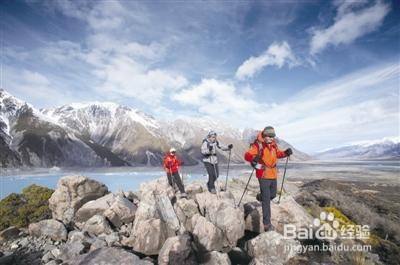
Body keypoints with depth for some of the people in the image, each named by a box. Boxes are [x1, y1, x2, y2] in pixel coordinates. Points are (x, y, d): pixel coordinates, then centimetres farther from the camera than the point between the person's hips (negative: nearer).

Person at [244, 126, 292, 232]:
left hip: (273, 174, 7)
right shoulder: (258, 145, -17)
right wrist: (254, 157, -46)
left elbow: (278, 153, 20)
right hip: (263, 175, -7)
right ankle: (267, 224, 7)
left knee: (272, 195, 23)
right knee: (266, 200, -3)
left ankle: (261, 197, 54)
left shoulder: (273, 144, 5)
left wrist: (285, 153, 0)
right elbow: (247, 155, -25)